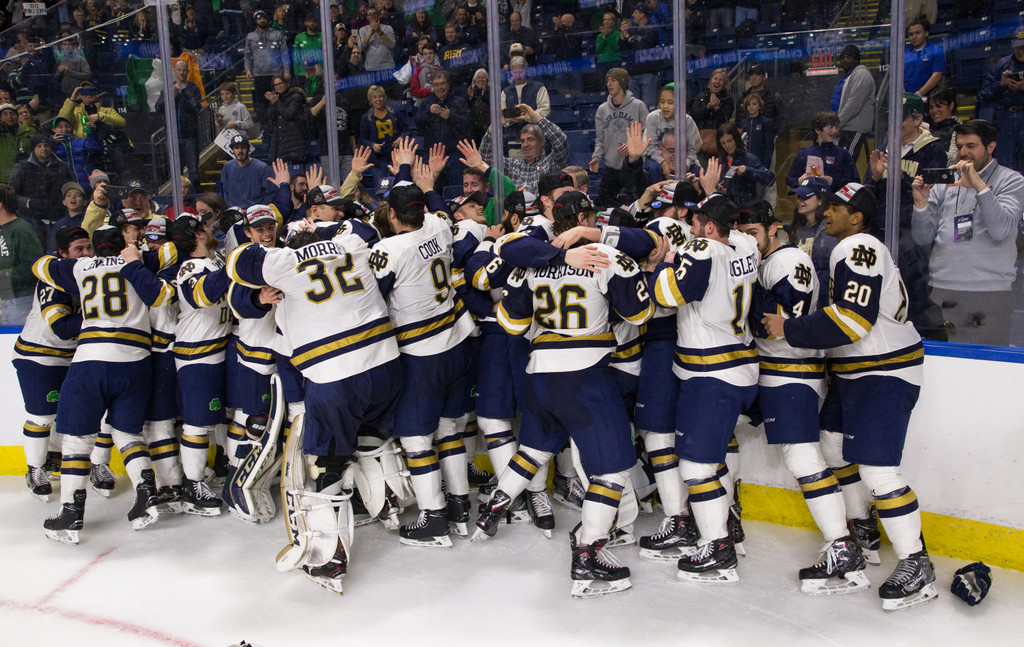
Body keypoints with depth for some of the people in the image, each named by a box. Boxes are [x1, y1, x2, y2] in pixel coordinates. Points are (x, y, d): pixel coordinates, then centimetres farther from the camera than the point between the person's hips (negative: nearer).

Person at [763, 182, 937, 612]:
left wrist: (789, 330, -21)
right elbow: (842, 309, 21)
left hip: (885, 375, -11)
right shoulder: (848, 251, 15)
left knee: (876, 468, -13)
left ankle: (916, 566, -4)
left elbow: (851, 319, -26)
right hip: (857, 373, 11)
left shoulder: (859, 249, -17)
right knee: (835, 449, 16)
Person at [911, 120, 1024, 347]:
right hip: (941, 289, 3)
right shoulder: (944, 180, 15)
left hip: (989, 292, -2)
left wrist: (978, 185, -19)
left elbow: (1001, 230, -12)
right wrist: (921, 203, -7)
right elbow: (923, 238, 10)